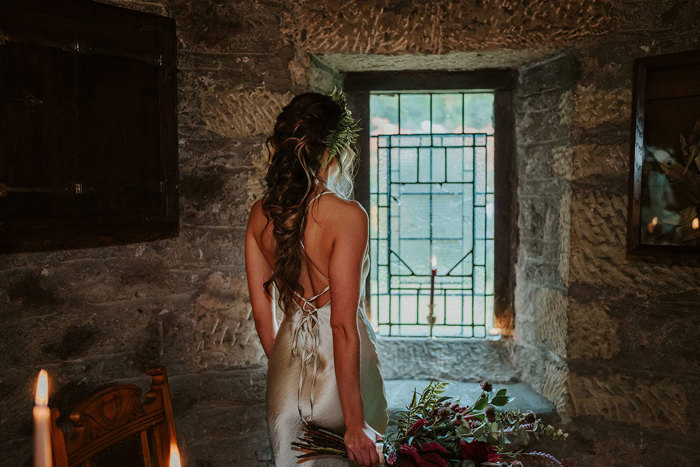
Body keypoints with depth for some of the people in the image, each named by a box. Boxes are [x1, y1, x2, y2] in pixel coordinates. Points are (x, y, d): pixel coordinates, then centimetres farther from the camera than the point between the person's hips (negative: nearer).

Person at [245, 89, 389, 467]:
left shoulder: (260, 213, -1)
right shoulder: (347, 215, -19)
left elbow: (261, 311, 5)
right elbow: (343, 325, -20)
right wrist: (355, 423, -14)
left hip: (287, 371, 5)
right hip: (340, 375, -5)